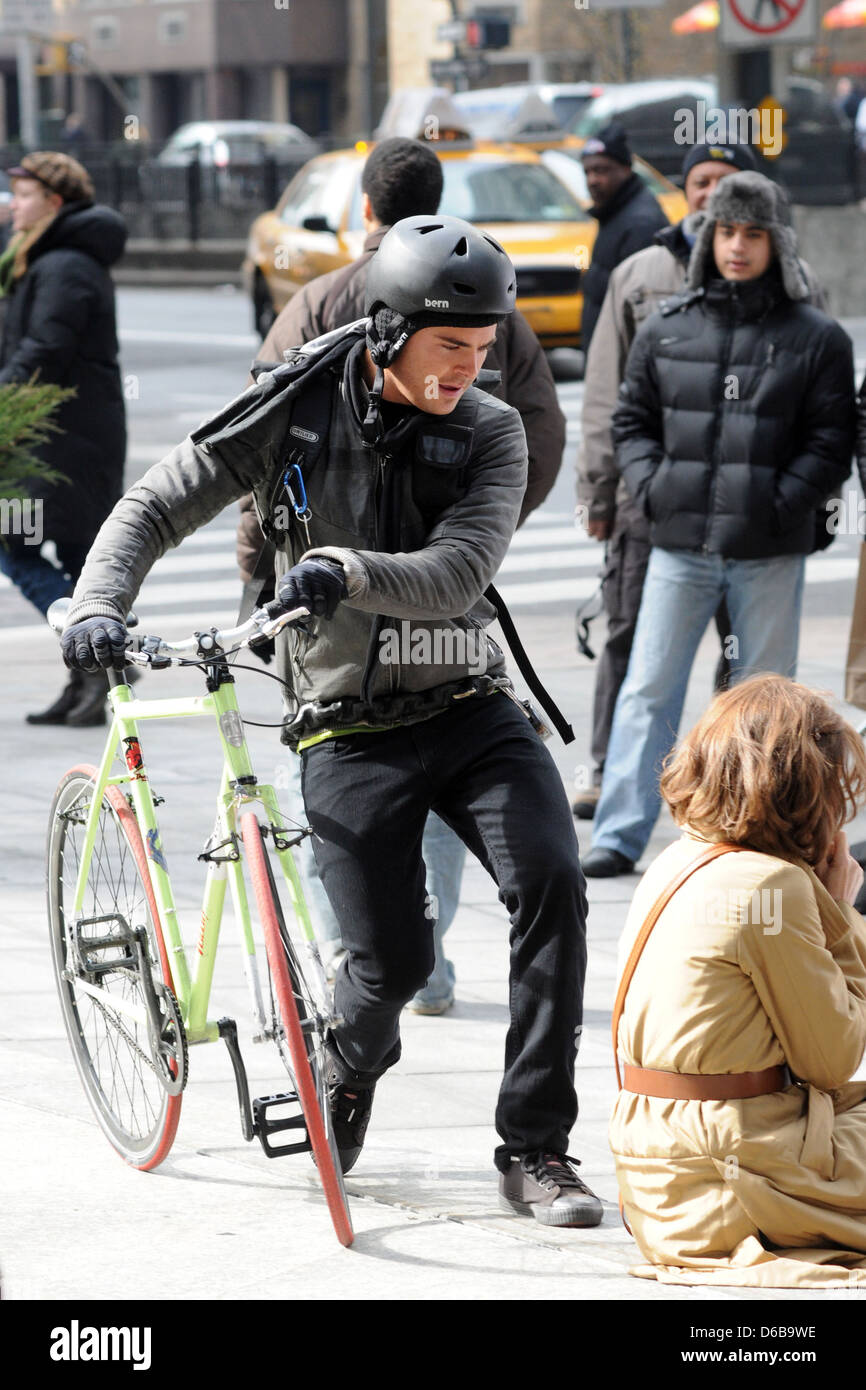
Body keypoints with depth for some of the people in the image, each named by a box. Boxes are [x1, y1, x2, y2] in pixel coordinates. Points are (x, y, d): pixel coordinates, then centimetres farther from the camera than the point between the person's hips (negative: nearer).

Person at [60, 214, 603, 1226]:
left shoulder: (489, 431, -3)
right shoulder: (295, 414, -6)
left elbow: (459, 573, -18)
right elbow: (155, 508, -1)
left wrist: (346, 571, -36)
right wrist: (95, 604, -19)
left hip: (470, 707, 2)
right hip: (351, 728, -2)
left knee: (551, 886, -20)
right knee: (391, 963, -7)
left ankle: (535, 1152, -10)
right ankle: (349, 1075, 32)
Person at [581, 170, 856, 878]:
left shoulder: (816, 339, -1)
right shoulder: (667, 330, 6)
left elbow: (831, 444, -1)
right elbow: (633, 420, 13)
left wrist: (779, 504, -12)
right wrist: (651, 486, -2)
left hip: (770, 552, -2)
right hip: (680, 545, 2)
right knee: (648, 689, 0)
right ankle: (620, 836, 2)